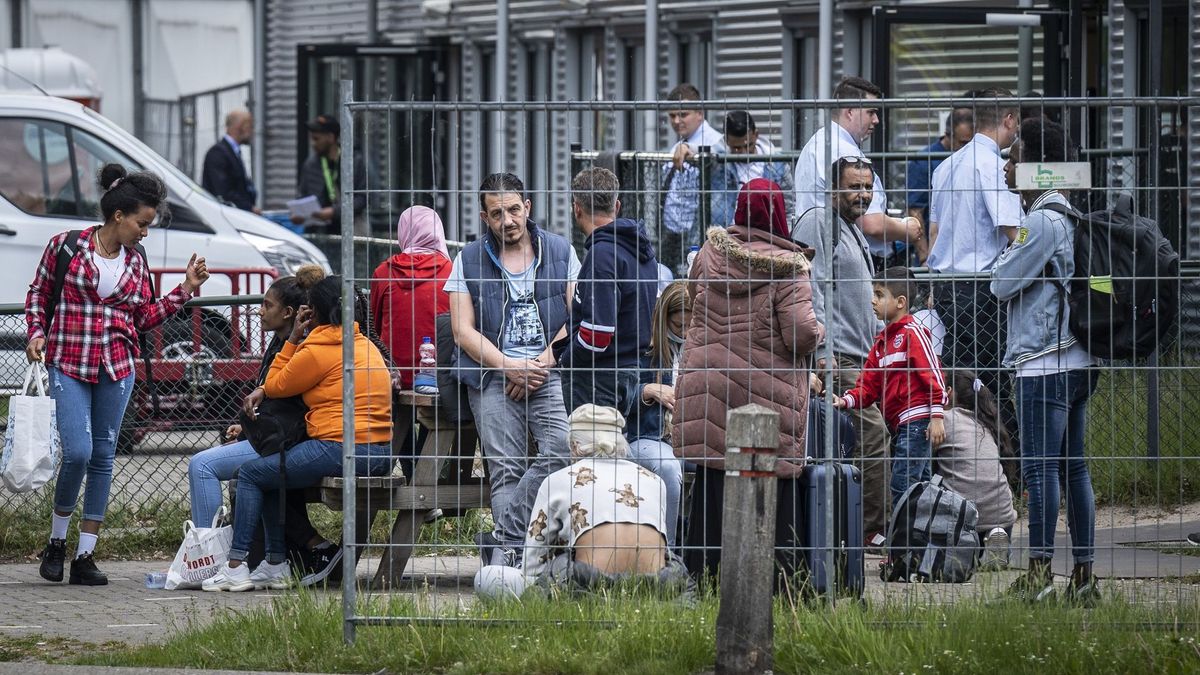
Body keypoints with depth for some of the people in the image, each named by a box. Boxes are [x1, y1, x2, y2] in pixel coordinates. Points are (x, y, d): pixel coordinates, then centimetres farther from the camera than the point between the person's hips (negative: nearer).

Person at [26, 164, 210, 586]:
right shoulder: (67, 247, -3)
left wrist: (186, 288, 6)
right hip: (68, 365, -4)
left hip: (117, 369, 4)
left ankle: (85, 556, 9)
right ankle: (56, 542, 7)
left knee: (103, 457, 4)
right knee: (77, 453, -15)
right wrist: (36, 334, -8)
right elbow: (37, 295, 6)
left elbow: (145, 318, 12)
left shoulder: (135, 261, 9)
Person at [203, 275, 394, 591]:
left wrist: (293, 339, 8)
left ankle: (236, 567, 1)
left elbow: (275, 386, 3)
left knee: (251, 474, 5)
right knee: (271, 474, 24)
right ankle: (276, 566, 22)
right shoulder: (365, 345, 18)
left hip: (343, 449, -9)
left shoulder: (316, 351, -10)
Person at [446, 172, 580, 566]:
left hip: (549, 372, 0)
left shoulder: (559, 252, 12)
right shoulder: (469, 261, 10)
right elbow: (464, 331, 4)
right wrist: (511, 368, -9)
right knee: (506, 470, -11)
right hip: (492, 376, 0)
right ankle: (512, 550, -14)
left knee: (564, 450, -22)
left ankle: (502, 540, -21)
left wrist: (542, 364, -7)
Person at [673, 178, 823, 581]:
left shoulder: (711, 253, 3)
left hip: (709, 388, 4)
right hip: (768, 394, -4)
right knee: (773, 487, 1)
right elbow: (803, 334, -15)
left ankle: (703, 575, 11)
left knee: (711, 485, 9)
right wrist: (816, 334, 6)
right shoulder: (786, 269, -12)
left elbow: (692, 300, 20)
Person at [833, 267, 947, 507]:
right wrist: (846, 401, -3)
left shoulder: (912, 333, -7)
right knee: (919, 486, 11)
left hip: (917, 422, -9)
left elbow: (933, 373, -13)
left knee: (901, 487, -13)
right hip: (897, 425, 9)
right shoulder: (882, 341, 20)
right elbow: (869, 384, 15)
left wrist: (937, 415, -19)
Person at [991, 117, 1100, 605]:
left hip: (1045, 364, -9)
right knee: (1073, 466, 10)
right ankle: (1084, 574, 10)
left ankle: (1040, 573, -7)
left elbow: (1002, 284, -10)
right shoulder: (1071, 218, 15)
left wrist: (1010, 246, 6)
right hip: (1077, 359, 9)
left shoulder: (1041, 222, -14)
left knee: (1040, 468, -7)